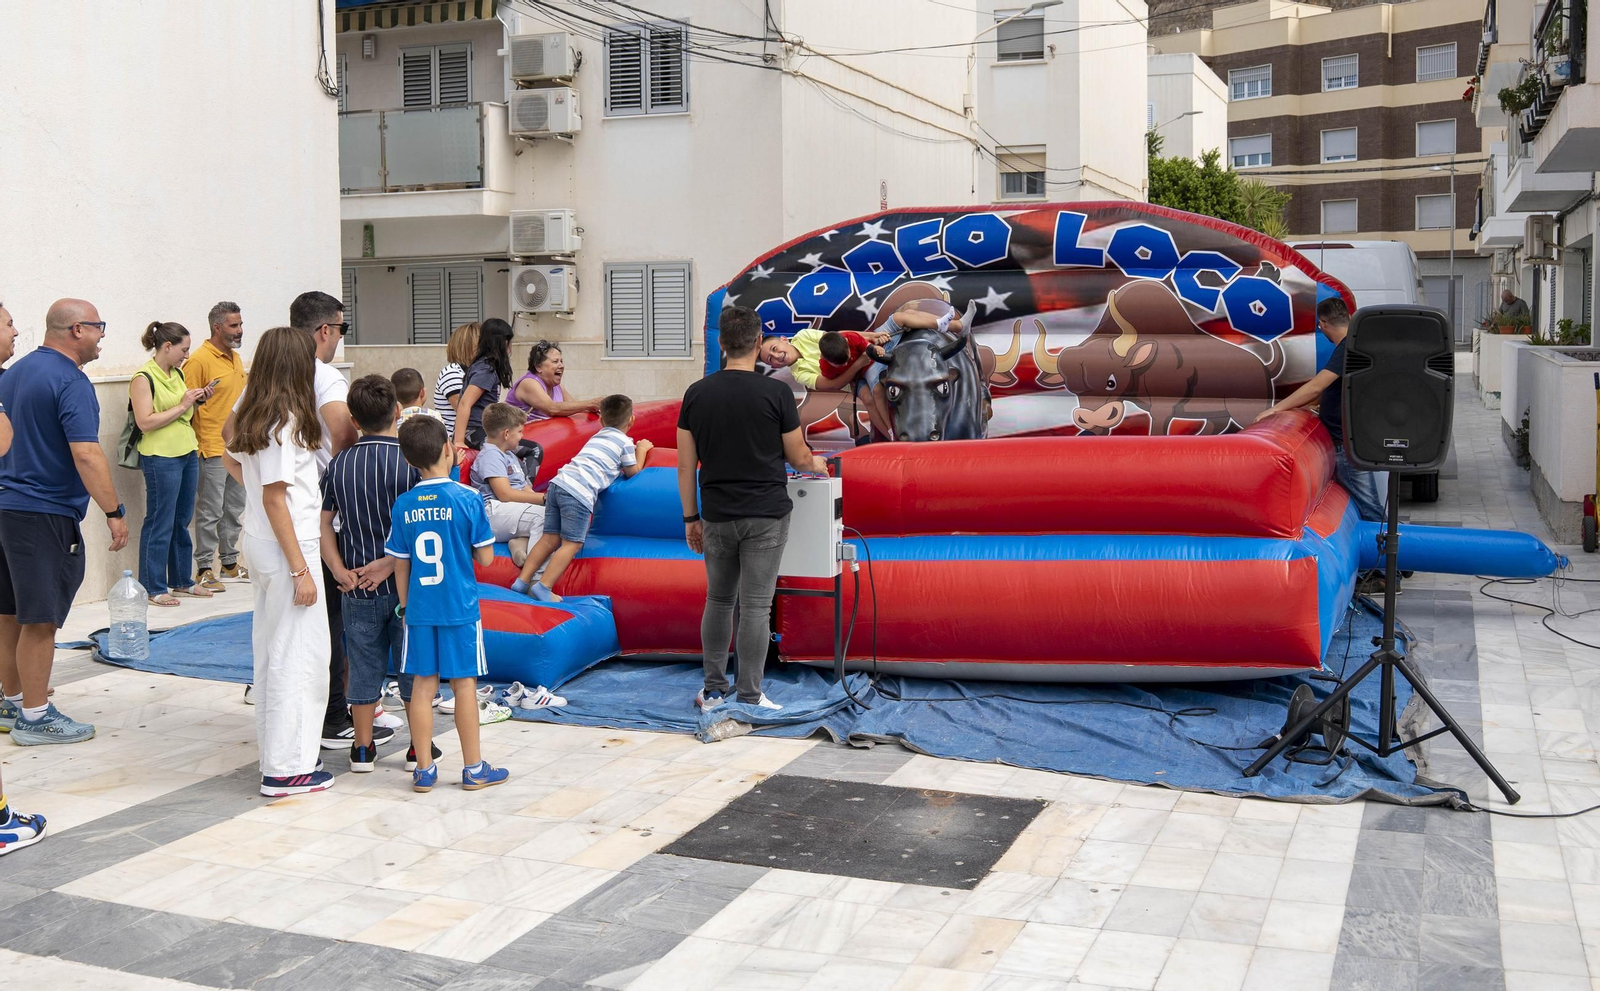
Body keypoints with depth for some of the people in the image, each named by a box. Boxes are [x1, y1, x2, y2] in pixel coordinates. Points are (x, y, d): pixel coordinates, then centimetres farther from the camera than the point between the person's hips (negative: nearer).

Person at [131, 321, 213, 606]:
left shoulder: (178, 373, 14)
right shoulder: (144, 378, -11)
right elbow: (145, 422, -19)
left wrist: (198, 400, 8)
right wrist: (182, 406, -16)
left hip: (187, 454, 8)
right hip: (160, 457, -8)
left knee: (182, 520, 14)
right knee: (160, 523, -3)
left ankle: (181, 580, 23)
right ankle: (153, 587, 5)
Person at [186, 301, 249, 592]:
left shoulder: (235, 357, 13)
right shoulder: (199, 360, -14)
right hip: (212, 449, -8)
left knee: (234, 508, 15)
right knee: (210, 511, -2)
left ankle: (230, 563, 25)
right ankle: (204, 569, 5)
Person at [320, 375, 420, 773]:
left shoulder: (339, 464, -2)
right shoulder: (412, 460, -12)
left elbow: (322, 524, -4)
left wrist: (340, 570, -6)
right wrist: (390, 563, -14)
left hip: (358, 587, 2)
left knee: (364, 665, 13)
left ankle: (362, 748, 21)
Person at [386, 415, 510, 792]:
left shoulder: (403, 506, -1)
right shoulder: (467, 499, -11)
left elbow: (400, 567, 4)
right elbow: (485, 557, -6)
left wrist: (405, 607, 15)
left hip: (419, 610, 3)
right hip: (460, 609, -3)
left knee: (423, 686, 9)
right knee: (464, 685, 6)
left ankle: (424, 770, 14)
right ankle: (474, 768, 14)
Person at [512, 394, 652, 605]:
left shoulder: (597, 437, 31)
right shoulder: (625, 442, 11)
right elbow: (633, 472, 20)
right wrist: (641, 449, 34)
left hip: (558, 482, 7)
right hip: (579, 492, -7)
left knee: (550, 539, 10)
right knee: (572, 544, -4)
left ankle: (522, 581, 6)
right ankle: (543, 588, -12)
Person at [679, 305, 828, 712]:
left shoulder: (696, 394, -1)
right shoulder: (776, 392, -11)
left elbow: (686, 465, 2)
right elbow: (798, 457, -2)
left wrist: (690, 518, 11)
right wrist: (816, 464, 22)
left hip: (718, 517, 4)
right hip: (766, 517, -3)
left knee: (718, 601, 18)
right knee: (755, 607, 0)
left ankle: (713, 690, 21)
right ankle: (750, 699, 4)